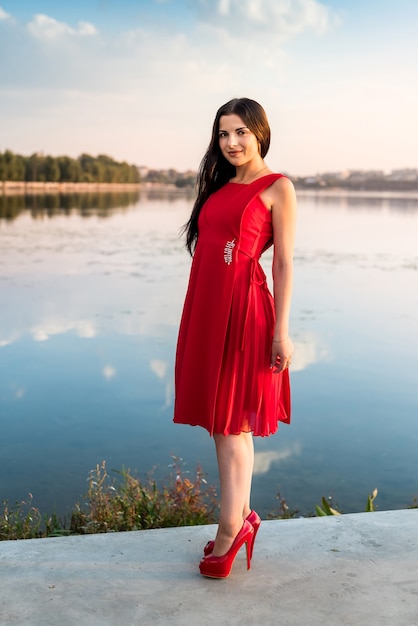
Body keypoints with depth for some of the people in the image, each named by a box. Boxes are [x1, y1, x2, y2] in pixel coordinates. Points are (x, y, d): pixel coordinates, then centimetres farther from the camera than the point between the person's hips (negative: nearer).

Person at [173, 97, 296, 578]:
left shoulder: (277, 188, -2)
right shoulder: (220, 187, 17)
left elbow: (283, 264, -7)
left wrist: (281, 331, -11)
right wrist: (198, 315, 15)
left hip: (244, 310, -7)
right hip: (206, 309, 7)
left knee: (231, 424, -1)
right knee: (222, 422, 12)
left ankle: (229, 530, 12)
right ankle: (243, 516, 25)